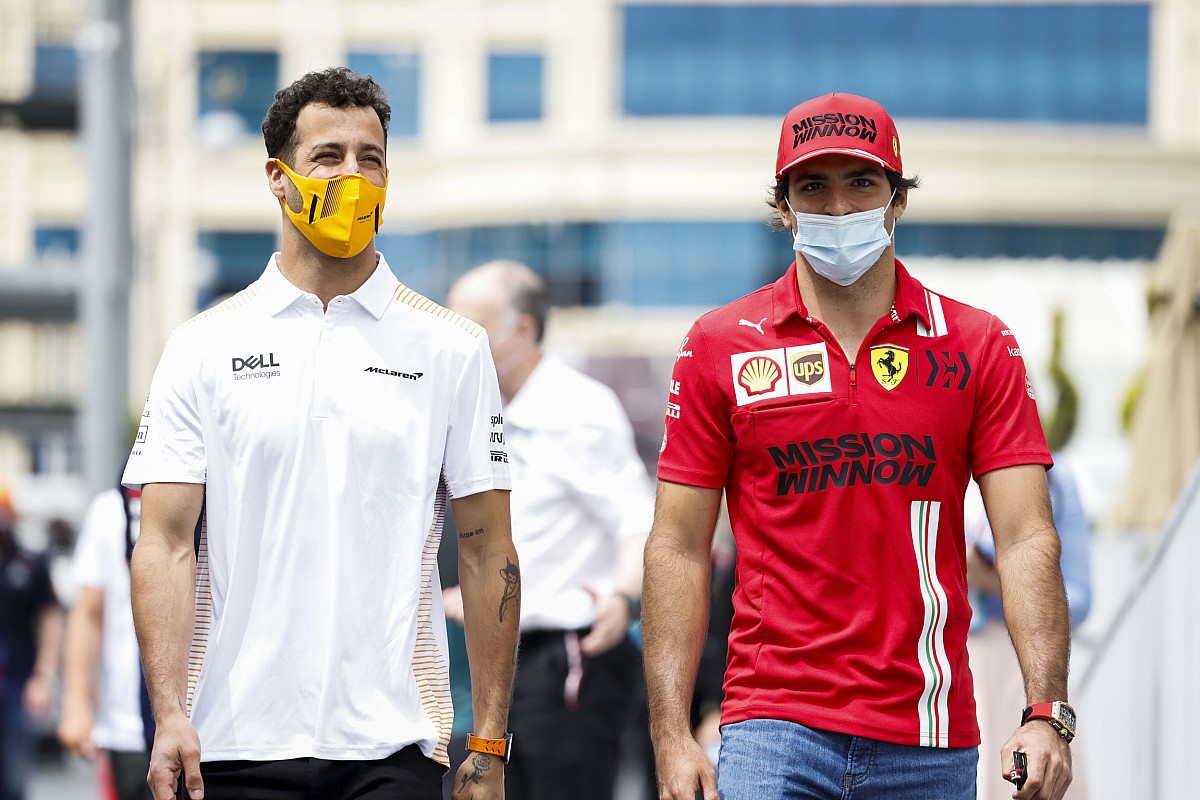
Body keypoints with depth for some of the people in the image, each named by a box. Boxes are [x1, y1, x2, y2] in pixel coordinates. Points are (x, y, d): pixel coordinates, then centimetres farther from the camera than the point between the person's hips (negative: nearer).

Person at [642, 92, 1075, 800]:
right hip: (774, 731, -1)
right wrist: (672, 739, -5)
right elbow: (679, 548, 4)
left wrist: (1046, 713, -14)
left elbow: (1026, 538, -1)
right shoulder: (721, 344, 5)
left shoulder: (979, 346, 5)